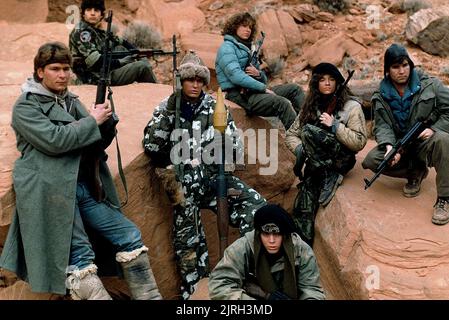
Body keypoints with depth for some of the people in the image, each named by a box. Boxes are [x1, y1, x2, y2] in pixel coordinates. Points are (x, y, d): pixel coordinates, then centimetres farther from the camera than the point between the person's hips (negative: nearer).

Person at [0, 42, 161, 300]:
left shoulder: (72, 102, 19)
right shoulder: (26, 106, -1)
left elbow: (97, 142, 16)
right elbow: (54, 140, -16)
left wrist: (106, 123, -6)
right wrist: (92, 121, -8)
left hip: (85, 186, 7)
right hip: (53, 190, -7)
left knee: (130, 236, 1)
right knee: (80, 259, -13)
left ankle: (150, 297, 8)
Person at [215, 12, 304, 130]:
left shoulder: (247, 48, 24)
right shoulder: (227, 48, -3)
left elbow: (264, 80, 22)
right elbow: (236, 77, -21)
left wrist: (258, 74, -4)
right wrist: (264, 88, -18)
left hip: (251, 91, 9)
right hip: (239, 95, -9)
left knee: (294, 89, 3)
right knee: (282, 103, -28)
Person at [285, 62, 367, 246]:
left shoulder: (351, 106, 0)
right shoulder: (311, 106, 13)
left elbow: (359, 142, -9)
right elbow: (291, 134, 13)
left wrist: (334, 126, -18)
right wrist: (300, 149, -8)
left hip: (341, 160, -4)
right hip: (317, 163, 4)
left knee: (309, 131, -26)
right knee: (303, 207, -18)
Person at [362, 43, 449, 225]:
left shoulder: (430, 85, -3)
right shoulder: (381, 97, 1)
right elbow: (382, 126, -6)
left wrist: (434, 129, -18)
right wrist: (389, 146, -27)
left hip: (426, 142, -2)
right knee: (370, 161, -24)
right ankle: (416, 171, 1)